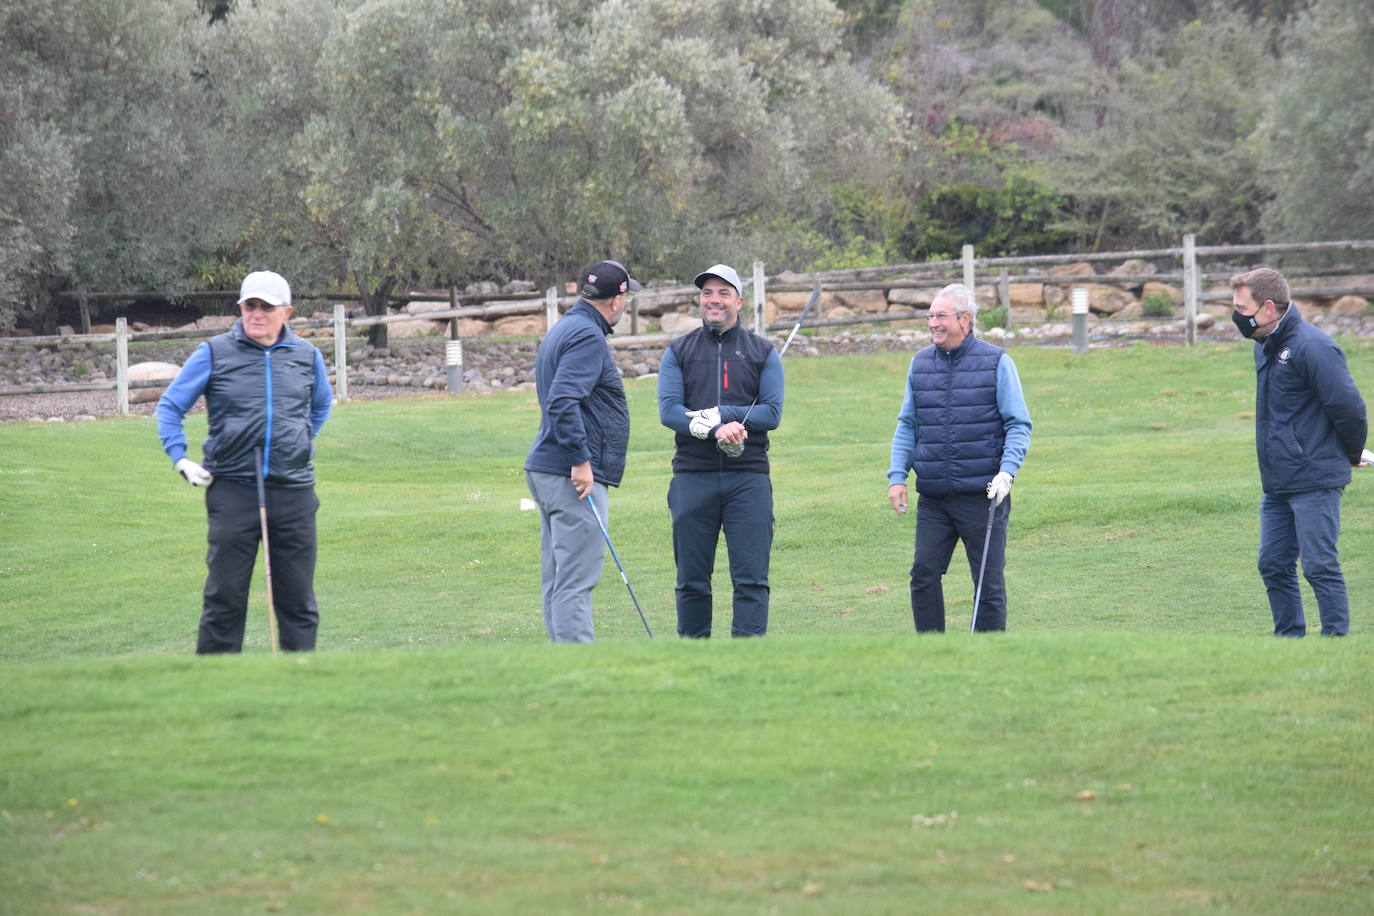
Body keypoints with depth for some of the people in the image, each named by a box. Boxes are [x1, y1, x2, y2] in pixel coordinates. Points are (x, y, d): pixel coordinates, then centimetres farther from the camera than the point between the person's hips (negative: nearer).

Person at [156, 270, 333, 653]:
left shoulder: (307, 356, 9)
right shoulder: (214, 353, 1)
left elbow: (322, 404, 30)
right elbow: (170, 405, 9)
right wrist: (180, 460, -1)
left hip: (293, 491, 3)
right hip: (232, 489, -3)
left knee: (297, 598, 6)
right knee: (225, 596, -1)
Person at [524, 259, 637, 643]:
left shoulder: (562, 330, 20)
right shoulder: (588, 337, -13)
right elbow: (563, 401, -24)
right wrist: (580, 460, -22)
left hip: (545, 469, 10)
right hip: (575, 478, -10)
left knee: (557, 579, 10)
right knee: (575, 580, -11)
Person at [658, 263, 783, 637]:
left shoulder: (763, 352, 10)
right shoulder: (678, 352, 10)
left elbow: (772, 413, 0)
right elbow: (668, 410, -3)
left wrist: (718, 414, -11)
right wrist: (717, 430, -17)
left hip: (748, 476, -1)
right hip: (693, 476, 1)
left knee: (751, 578, -6)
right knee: (692, 579, 5)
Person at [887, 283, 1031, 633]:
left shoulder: (996, 362, -1)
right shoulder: (920, 364, 11)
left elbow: (1019, 425, -1)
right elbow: (907, 425, 16)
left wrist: (1006, 472, -14)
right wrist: (897, 476, 6)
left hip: (983, 496, -4)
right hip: (933, 499, 4)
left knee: (989, 583, 1)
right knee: (923, 576, -1)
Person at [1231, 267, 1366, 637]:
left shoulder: (1312, 347, -17)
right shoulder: (1266, 346, 12)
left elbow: (1349, 408, -17)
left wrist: (1352, 455, 0)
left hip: (1314, 482, -9)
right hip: (1276, 482, 9)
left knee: (1319, 566, -7)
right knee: (1273, 566, 10)